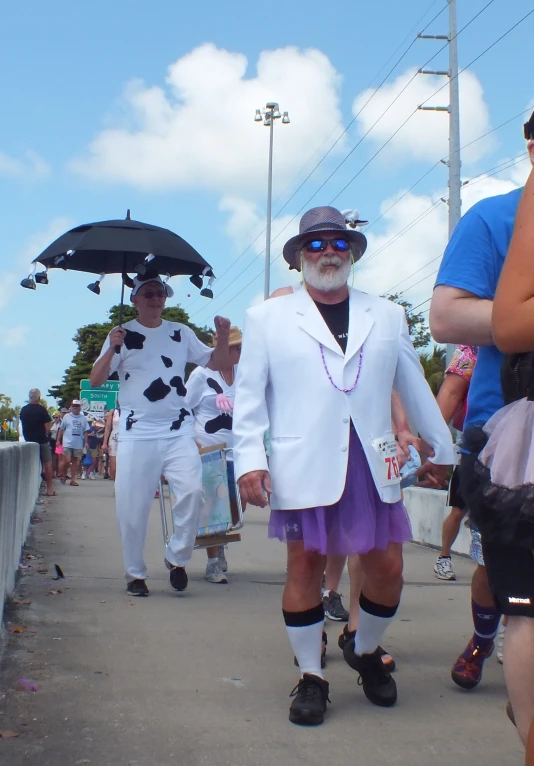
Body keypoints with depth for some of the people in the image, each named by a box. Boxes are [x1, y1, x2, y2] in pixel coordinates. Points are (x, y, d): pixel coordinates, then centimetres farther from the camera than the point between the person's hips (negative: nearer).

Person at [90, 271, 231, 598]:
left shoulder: (182, 333, 10)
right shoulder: (122, 335, 2)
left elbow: (217, 363, 13)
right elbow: (95, 381, -4)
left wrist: (223, 337, -6)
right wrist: (112, 350, -21)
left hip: (178, 430, 1)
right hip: (136, 434, -1)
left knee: (192, 490, -17)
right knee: (132, 507, 1)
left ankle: (177, 557, 4)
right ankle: (135, 573, 20)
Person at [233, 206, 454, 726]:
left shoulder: (387, 316, 14)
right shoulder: (267, 318, 6)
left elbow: (415, 389, 17)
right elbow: (248, 395, 2)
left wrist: (441, 450, 21)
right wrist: (249, 460, -8)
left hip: (373, 463, 3)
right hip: (302, 465, -2)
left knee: (387, 567, 4)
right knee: (305, 565, 0)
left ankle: (366, 653, 31)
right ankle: (310, 677, 18)